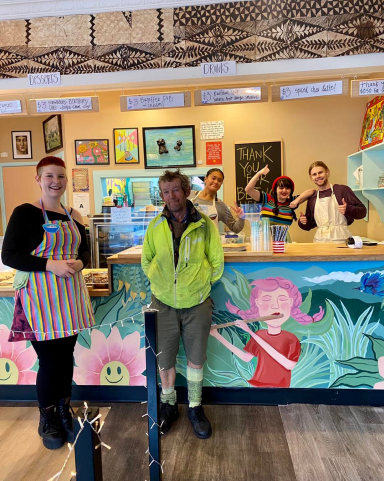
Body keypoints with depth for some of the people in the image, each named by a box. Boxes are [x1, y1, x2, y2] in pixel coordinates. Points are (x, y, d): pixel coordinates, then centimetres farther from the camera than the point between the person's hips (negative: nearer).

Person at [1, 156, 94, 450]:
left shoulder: (74, 216, 8)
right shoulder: (25, 213, -8)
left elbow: (85, 251, 15)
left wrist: (79, 263, -8)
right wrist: (50, 264, -22)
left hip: (71, 295, 5)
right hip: (40, 297, -5)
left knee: (66, 357, 13)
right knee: (50, 361, 2)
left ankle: (64, 412, 34)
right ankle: (47, 421, 27)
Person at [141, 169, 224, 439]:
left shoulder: (205, 225, -7)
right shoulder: (156, 226, -2)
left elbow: (217, 263, 2)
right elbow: (146, 261, 10)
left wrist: (200, 284, 2)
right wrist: (159, 284, 2)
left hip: (196, 304, -1)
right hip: (164, 304, 1)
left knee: (196, 359, 13)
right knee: (165, 360, 13)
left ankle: (195, 407, 36)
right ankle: (169, 406, 37)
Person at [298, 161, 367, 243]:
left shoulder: (342, 190, -1)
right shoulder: (312, 198, 11)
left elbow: (362, 211, -2)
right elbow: (311, 224, 20)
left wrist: (347, 209, -19)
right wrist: (303, 222, 0)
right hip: (319, 240, 3)